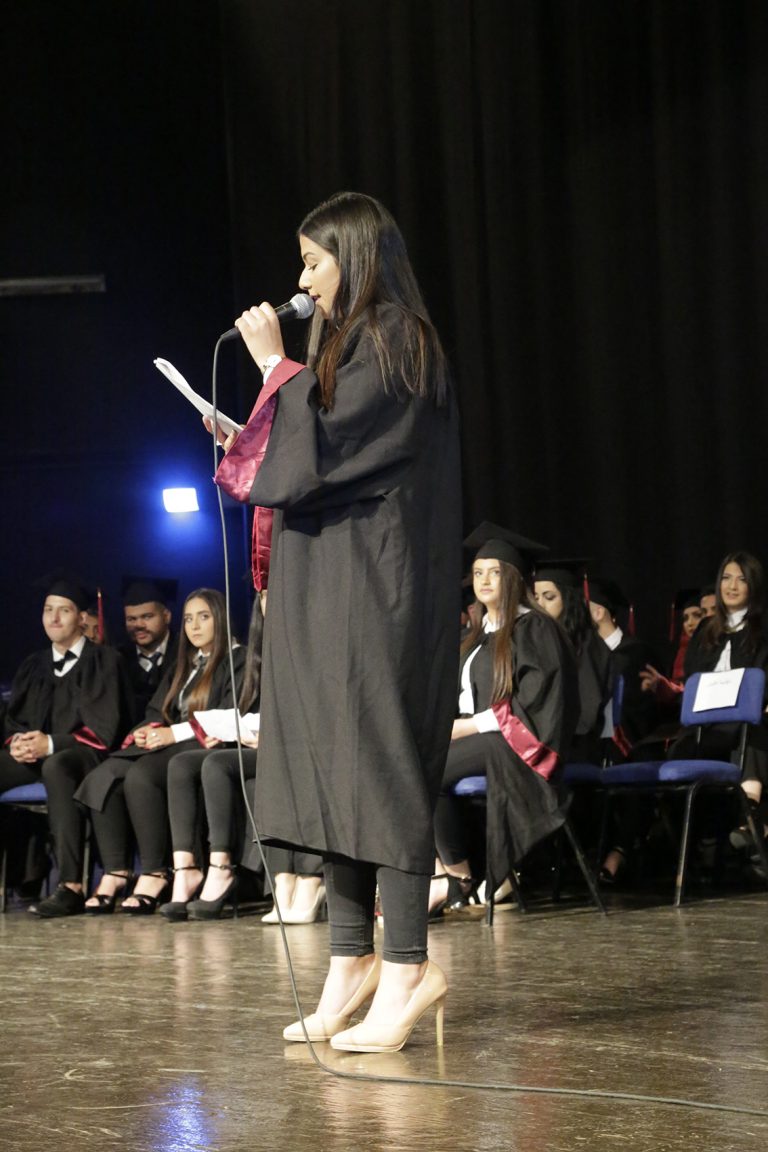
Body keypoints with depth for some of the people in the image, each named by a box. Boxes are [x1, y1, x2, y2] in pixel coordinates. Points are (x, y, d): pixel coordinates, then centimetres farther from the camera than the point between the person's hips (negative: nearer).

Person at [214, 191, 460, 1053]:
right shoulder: (348, 343, 18)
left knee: (375, 768, -11)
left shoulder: (390, 345, -10)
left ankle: (406, 965, -10)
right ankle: (353, 959, 10)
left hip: (373, 592, -10)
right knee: (328, 768, 7)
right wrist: (250, 445, 12)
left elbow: (320, 450, -17)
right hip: (325, 593, 10)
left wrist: (276, 366, -9)